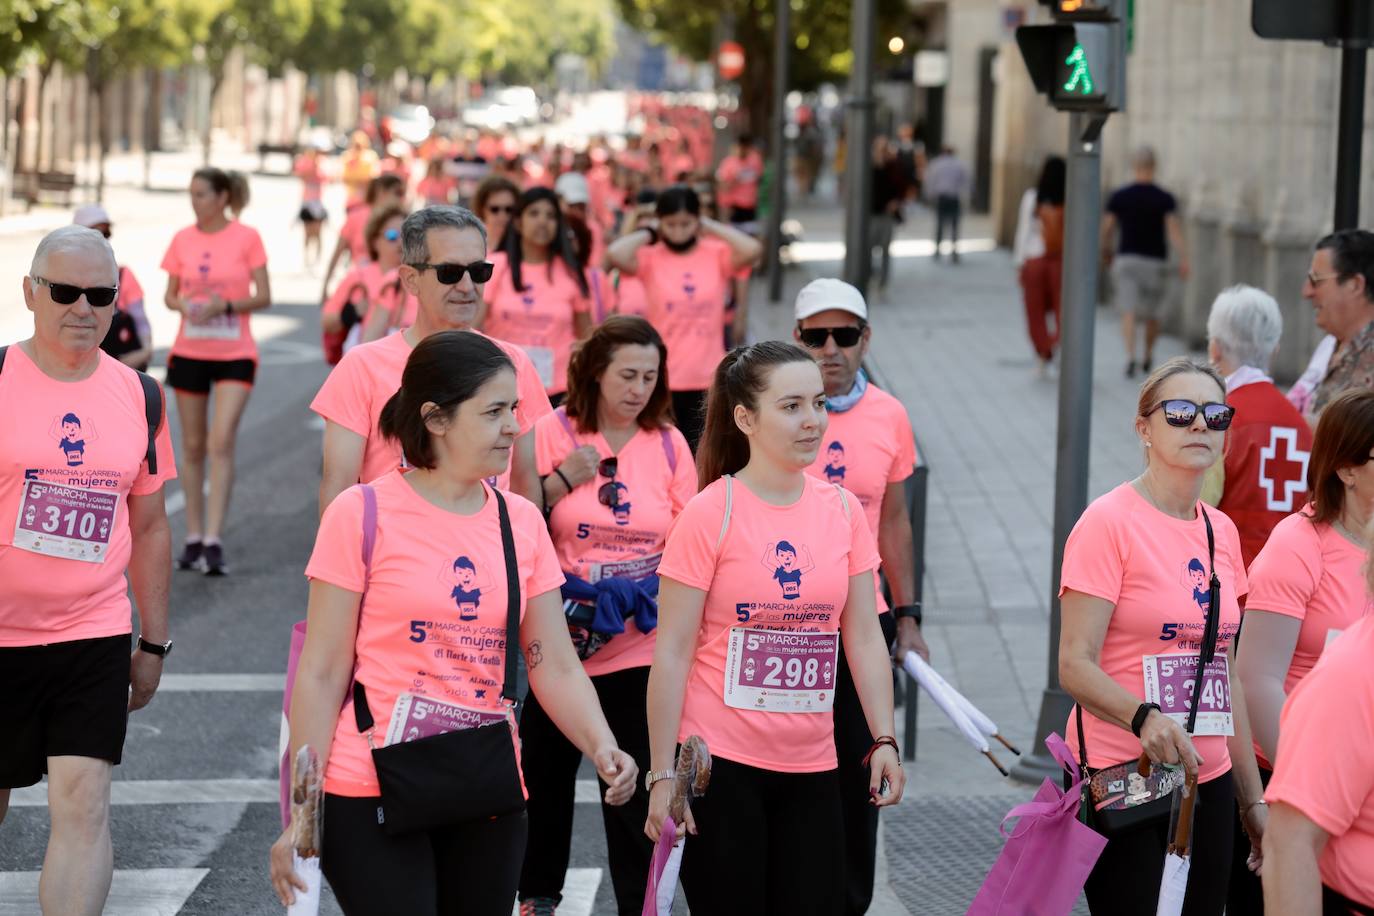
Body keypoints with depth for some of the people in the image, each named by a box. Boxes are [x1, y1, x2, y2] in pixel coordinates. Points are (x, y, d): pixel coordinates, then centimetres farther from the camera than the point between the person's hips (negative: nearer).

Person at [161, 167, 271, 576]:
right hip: (189, 353, 3)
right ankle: (194, 537, 17)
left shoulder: (247, 238, -5)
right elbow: (170, 294, 10)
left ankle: (213, 542, -15)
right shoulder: (183, 239, 5)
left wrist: (224, 305, -20)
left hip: (234, 355, -3)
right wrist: (184, 305, -13)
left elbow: (263, 297, -4)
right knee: (193, 446, 8)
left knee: (222, 443, -13)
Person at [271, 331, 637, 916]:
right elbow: (322, 673, -5)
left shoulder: (522, 522, 7)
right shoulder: (363, 515, -6)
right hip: (371, 800, -4)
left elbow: (555, 667, 5)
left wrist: (601, 746, -13)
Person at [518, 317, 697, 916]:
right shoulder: (555, 433, -4)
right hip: (561, 637, 0)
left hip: (640, 646, 0)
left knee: (635, 786, -1)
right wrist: (562, 479, -16)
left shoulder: (668, 443, 1)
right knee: (546, 770, 13)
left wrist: (660, 588, -7)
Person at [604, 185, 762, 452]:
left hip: (709, 382, 1)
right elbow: (615, 255, -22)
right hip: (663, 381, -1)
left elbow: (752, 249, -18)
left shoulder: (717, 255, 0)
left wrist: (711, 227, -5)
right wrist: (648, 233, -5)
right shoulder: (650, 258, -3)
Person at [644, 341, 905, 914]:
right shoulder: (711, 513, -9)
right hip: (719, 761, -4)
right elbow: (671, 652, -8)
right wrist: (662, 774, -11)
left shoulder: (842, 511, 5)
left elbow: (864, 637, 10)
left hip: (810, 766, 4)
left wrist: (884, 740, 1)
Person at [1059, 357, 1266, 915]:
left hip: (1207, 784, 7)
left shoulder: (1222, 533, 12)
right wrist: (1144, 717, -33)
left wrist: (1251, 798, 17)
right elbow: (1075, 665, -16)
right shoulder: (1109, 522, -9)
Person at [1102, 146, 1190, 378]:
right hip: (1155, 262, 0)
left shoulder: (1118, 196, -1)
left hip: (1126, 260, 0)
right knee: (1151, 313, 16)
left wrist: (1107, 253, 20)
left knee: (1129, 312, -6)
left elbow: (1106, 229, 3)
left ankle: (1130, 356, -25)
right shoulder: (1165, 199, -6)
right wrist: (1184, 259, -20)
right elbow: (1174, 229, -16)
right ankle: (1147, 358, 29)